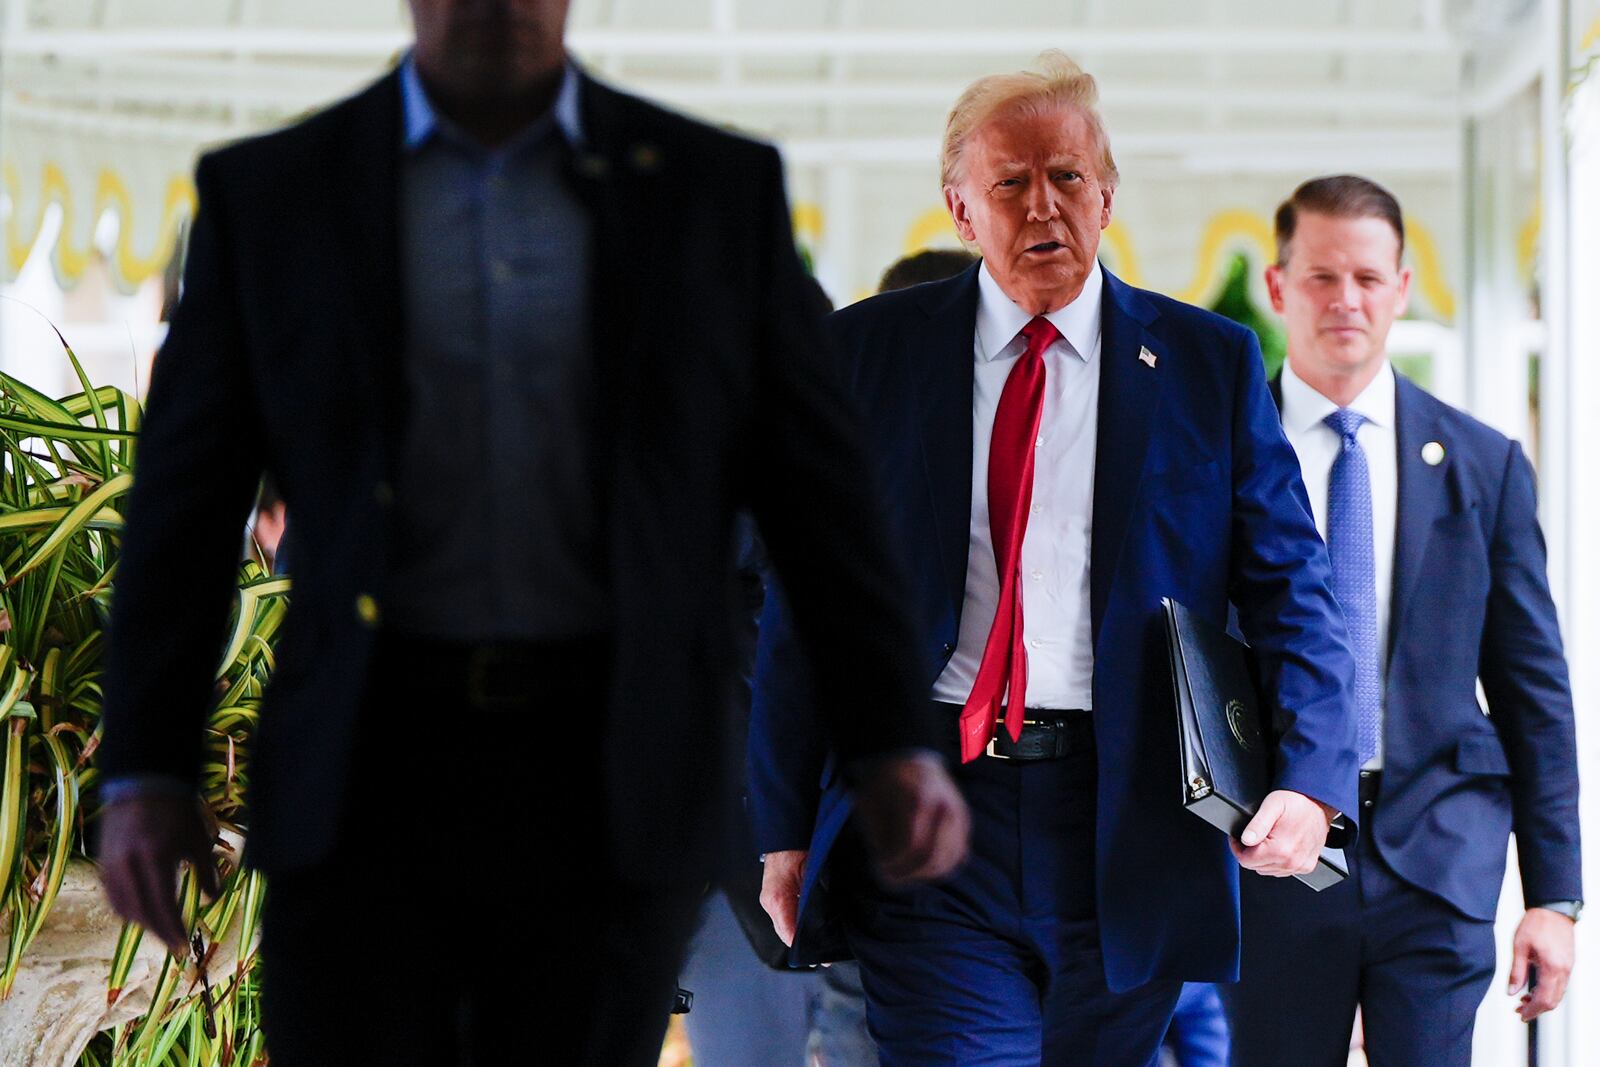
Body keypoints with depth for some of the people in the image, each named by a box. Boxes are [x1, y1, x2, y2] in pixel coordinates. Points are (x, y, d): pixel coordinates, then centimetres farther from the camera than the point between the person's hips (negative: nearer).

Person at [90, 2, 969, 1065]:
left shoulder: (716, 190, 3)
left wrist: (898, 748, -6)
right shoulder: (268, 193, 3)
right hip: (373, 777, 0)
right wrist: (143, 776, -4)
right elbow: (188, 505, 4)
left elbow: (820, 490, 3)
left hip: (609, 788, 0)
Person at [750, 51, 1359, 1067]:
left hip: (1126, 820, 1)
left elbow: (1288, 584, 4)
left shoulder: (1208, 362, 8)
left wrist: (1311, 779, -13)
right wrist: (787, 830, 2)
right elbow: (803, 601, 7)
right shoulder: (866, 351, 8)